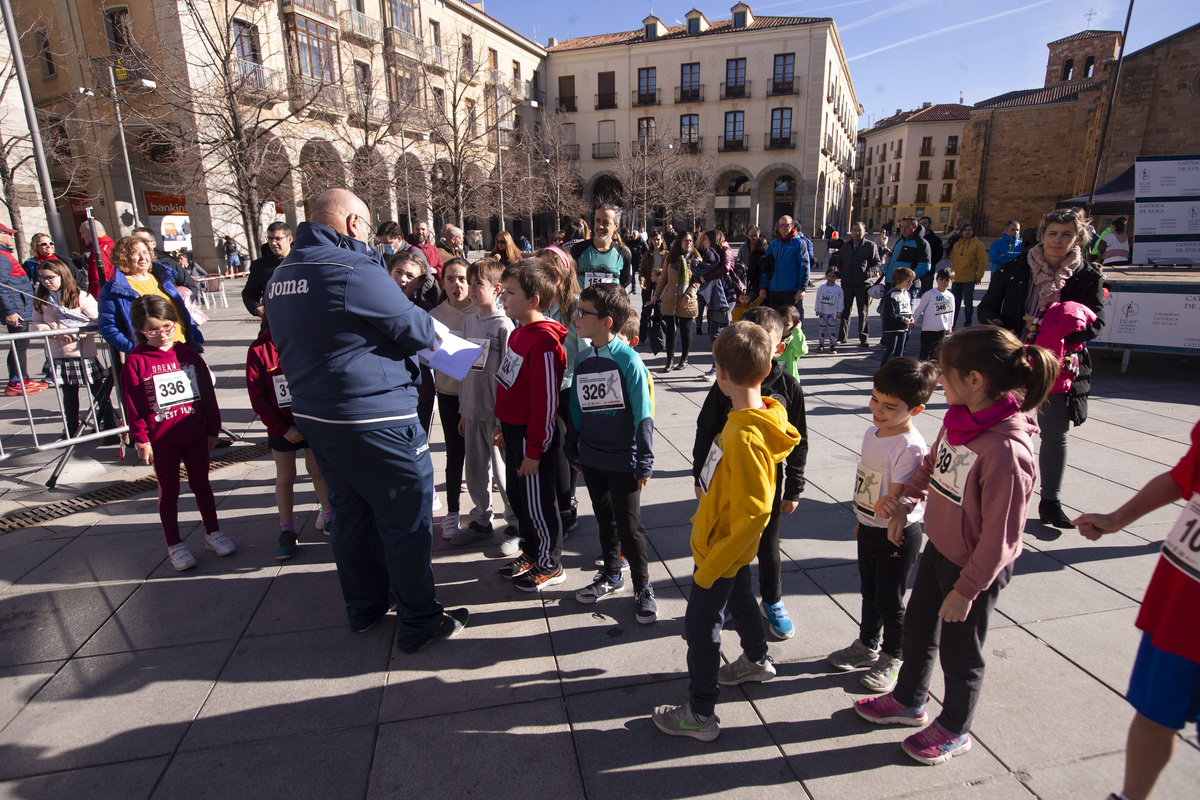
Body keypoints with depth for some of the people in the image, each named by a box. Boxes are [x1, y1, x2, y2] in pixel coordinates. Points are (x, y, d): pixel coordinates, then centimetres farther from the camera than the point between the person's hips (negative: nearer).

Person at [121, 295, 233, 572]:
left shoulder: (189, 355, 2)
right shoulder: (135, 362, -6)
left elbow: (207, 393, 6)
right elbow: (132, 406, -5)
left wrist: (212, 429, 7)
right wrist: (141, 440, -7)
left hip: (195, 433, 2)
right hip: (161, 439, -2)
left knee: (201, 484, 14)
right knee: (168, 490, 10)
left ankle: (212, 533, 27)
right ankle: (174, 544, 21)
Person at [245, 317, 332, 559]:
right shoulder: (259, 350, -10)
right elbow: (257, 397, -9)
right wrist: (283, 428, -12)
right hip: (281, 427, 0)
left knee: (317, 469, 12)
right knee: (285, 477, 10)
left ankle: (328, 516, 29)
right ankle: (286, 531, 22)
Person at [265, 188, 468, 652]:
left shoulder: (282, 275, 9)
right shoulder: (354, 270, -18)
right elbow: (415, 329, -13)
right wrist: (433, 331, 8)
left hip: (313, 413, 9)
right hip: (373, 417, -9)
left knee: (350, 513, 20)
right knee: (408, 518, 4)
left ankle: (363, 607, 35)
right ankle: (419, 622, 16)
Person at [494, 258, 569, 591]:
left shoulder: (544, 342, -24)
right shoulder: (519, 332, 8)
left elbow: (545, 402, -23)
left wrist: (534, 450, -19)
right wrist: (504, 426, 21)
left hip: (533, 436, -10)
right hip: (514, 430, 10)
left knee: (538, 503, 6)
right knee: (518, 495, 22)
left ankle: (549, 566, 25)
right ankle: (531, 552, 41)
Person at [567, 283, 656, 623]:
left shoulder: (628, 360, -16)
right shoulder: (582, 359, 2)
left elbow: (643, 414, -12)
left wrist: (644, 463, -10)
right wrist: (574, 450, 14)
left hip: (623, 461, -5)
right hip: (592, 459, 6)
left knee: (629, 524, 5)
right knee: (604, 519, 19)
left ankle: (642, 586, 24)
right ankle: (612, 575, 39)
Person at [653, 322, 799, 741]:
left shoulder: (745, 437, -34)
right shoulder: (762, 417, -5)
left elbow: (753, 514, -32)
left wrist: (712, 565, -23)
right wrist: (707, 512, 19)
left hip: (720, 551, -9)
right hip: (735, 547, 9)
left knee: (701, 627, 7)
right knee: (739, 599, 30)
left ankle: (699, 714, 25)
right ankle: (757, 661, 55)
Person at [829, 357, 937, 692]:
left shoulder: (910, 447, -28)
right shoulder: (872, 432, -1)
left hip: (897, 536, -8)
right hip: (869, 529, 8)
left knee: (889, 601, 11)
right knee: (869, 591, 24)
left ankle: (892, 658, 34)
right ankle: (867, 645, 44)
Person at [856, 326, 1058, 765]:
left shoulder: (1006, 449, -32)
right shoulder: (960, 418, -8)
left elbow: (1000, 536, -25)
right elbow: (933, 465, 11)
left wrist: (966, 589, -17)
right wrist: (906, 502, -4)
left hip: (977, 567, -8)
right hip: (939, 548, 8)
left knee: (959, 651, 15)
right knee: (917, 627, 24)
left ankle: (954, 730, 42)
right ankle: (908, 700, 49)